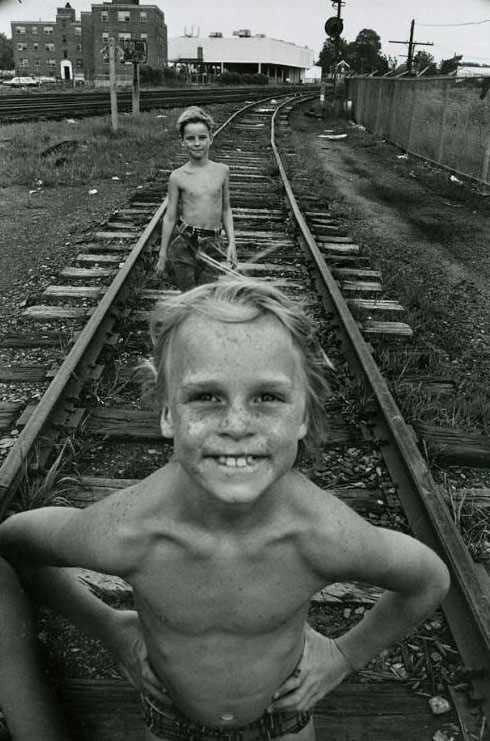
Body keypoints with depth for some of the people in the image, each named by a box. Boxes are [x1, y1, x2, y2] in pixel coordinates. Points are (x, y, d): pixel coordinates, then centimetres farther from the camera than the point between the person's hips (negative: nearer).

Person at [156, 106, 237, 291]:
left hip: (213, 247, 2)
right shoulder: (178, 177, -2)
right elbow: (170, 217, 4)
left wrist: (232, 243, 6)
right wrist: (162, 255, 7)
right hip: (184, 246, -2)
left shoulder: (222, 171, 4)